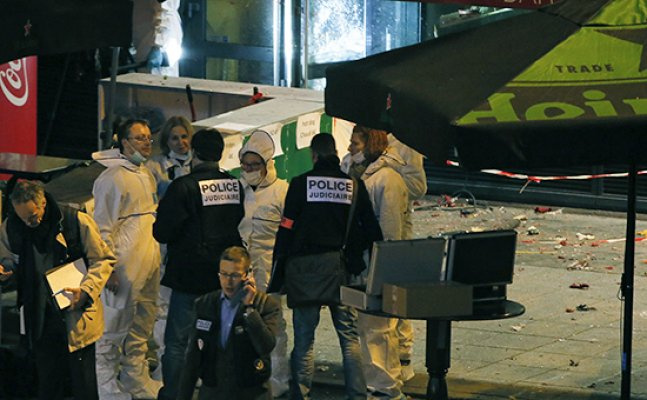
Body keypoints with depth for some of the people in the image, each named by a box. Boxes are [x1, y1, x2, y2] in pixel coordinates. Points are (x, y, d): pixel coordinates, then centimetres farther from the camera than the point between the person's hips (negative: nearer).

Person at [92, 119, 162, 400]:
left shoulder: (147, 174, 14)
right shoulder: (112, 178, -13)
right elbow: (103, 228, -14)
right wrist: (109, 269, -17)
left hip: (149, 265, 9)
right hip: (124, 268, -9)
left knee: (141, 329, 15)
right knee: (115, 327, -2)